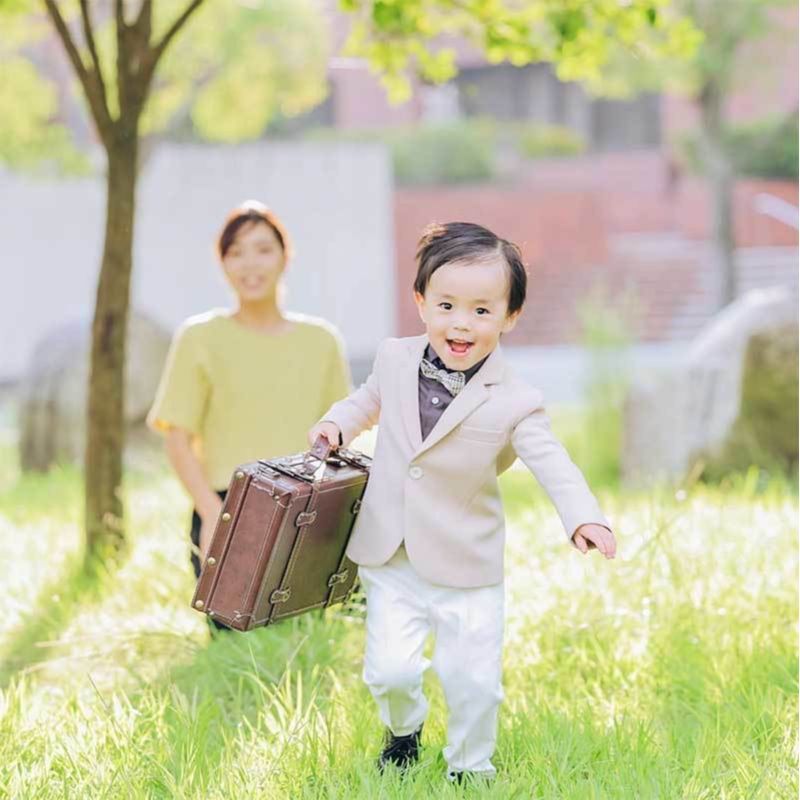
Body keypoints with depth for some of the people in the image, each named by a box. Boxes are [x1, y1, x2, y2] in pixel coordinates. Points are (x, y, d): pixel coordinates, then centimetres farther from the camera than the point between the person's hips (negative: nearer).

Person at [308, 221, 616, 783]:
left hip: (466, 568, -2)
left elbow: (551, 463, -20)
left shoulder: (514, 402, -15)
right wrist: (338, 423, 2)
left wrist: (584, 517, -37)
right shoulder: (396, 360, -3)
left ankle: (470, 767, 30)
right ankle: (404, 728, 34)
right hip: (390, 558, 2)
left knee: (474, 680, 2)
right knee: (390, 668, -1)